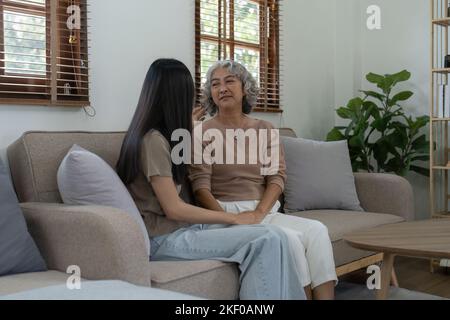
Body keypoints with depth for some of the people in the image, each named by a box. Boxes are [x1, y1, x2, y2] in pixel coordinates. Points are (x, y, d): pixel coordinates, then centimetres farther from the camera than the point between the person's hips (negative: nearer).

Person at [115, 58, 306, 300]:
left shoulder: (155, 135, 15)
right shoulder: (153, 140, -15)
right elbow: (174, 209, -18)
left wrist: (186, 127, 48)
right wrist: (233, 219, -11)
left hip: (178, 228, 9)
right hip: (164, 239, -9)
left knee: (273, 236, -8)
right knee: (268, 240, -22)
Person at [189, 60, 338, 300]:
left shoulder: (265, 130, 13)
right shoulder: (203, 133, -1)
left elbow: (277, 177, 3)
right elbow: (200, 188, -9)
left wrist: (258, 213, -15)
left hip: (266, 211, 5)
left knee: (317, 230, -21)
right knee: (290, 239, -27)